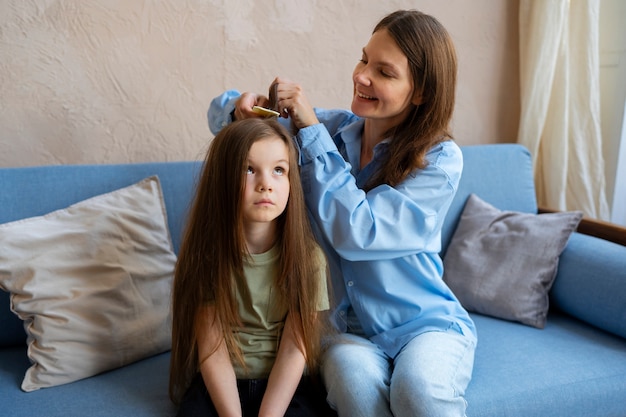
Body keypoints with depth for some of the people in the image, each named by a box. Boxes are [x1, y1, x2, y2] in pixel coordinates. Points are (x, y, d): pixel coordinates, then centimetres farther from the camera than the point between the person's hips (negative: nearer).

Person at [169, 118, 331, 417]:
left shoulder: (307, 256, -9)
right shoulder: (206, 254, -9)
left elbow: (294, 350, -10)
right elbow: (212, 351, -11)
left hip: (285, 386, 0)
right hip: (218, 386, 0)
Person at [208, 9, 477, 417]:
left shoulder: (440, 160, -13)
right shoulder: (333, 129, -4)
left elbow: (354, 233, -25)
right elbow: (223, 111, 7)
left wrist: (311, 129, -20)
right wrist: (242, 107, -18)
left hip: (428, 323, -1)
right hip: (350, 329, 2)